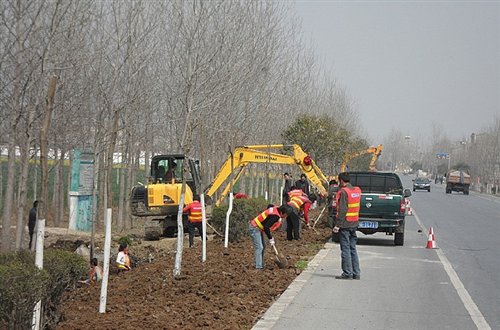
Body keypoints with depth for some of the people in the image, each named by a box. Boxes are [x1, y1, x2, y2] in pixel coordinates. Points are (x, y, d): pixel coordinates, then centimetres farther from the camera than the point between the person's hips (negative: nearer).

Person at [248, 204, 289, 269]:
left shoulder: (274, 209, 2)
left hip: (259, 228, 11)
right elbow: (266, 227, -29)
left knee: (263, 246, 17)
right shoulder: (275, 216, -25)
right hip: (254, 228, -11)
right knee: (259, 247, -14)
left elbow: (270, 206, 27)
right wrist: (271, 238, -21)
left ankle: (261, 264, 26)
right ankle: (258, 266, -16)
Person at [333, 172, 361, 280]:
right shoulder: (357, 191, 10)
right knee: (353, 249, 12)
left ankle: (347, 273, -2)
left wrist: (337, 225, -17)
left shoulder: (344, 192, -15)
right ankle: (356, 273, 14)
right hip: (354, 224, 8)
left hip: (345, 224, -8)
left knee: (345, 249, -3)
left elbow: (342, 210, -19)